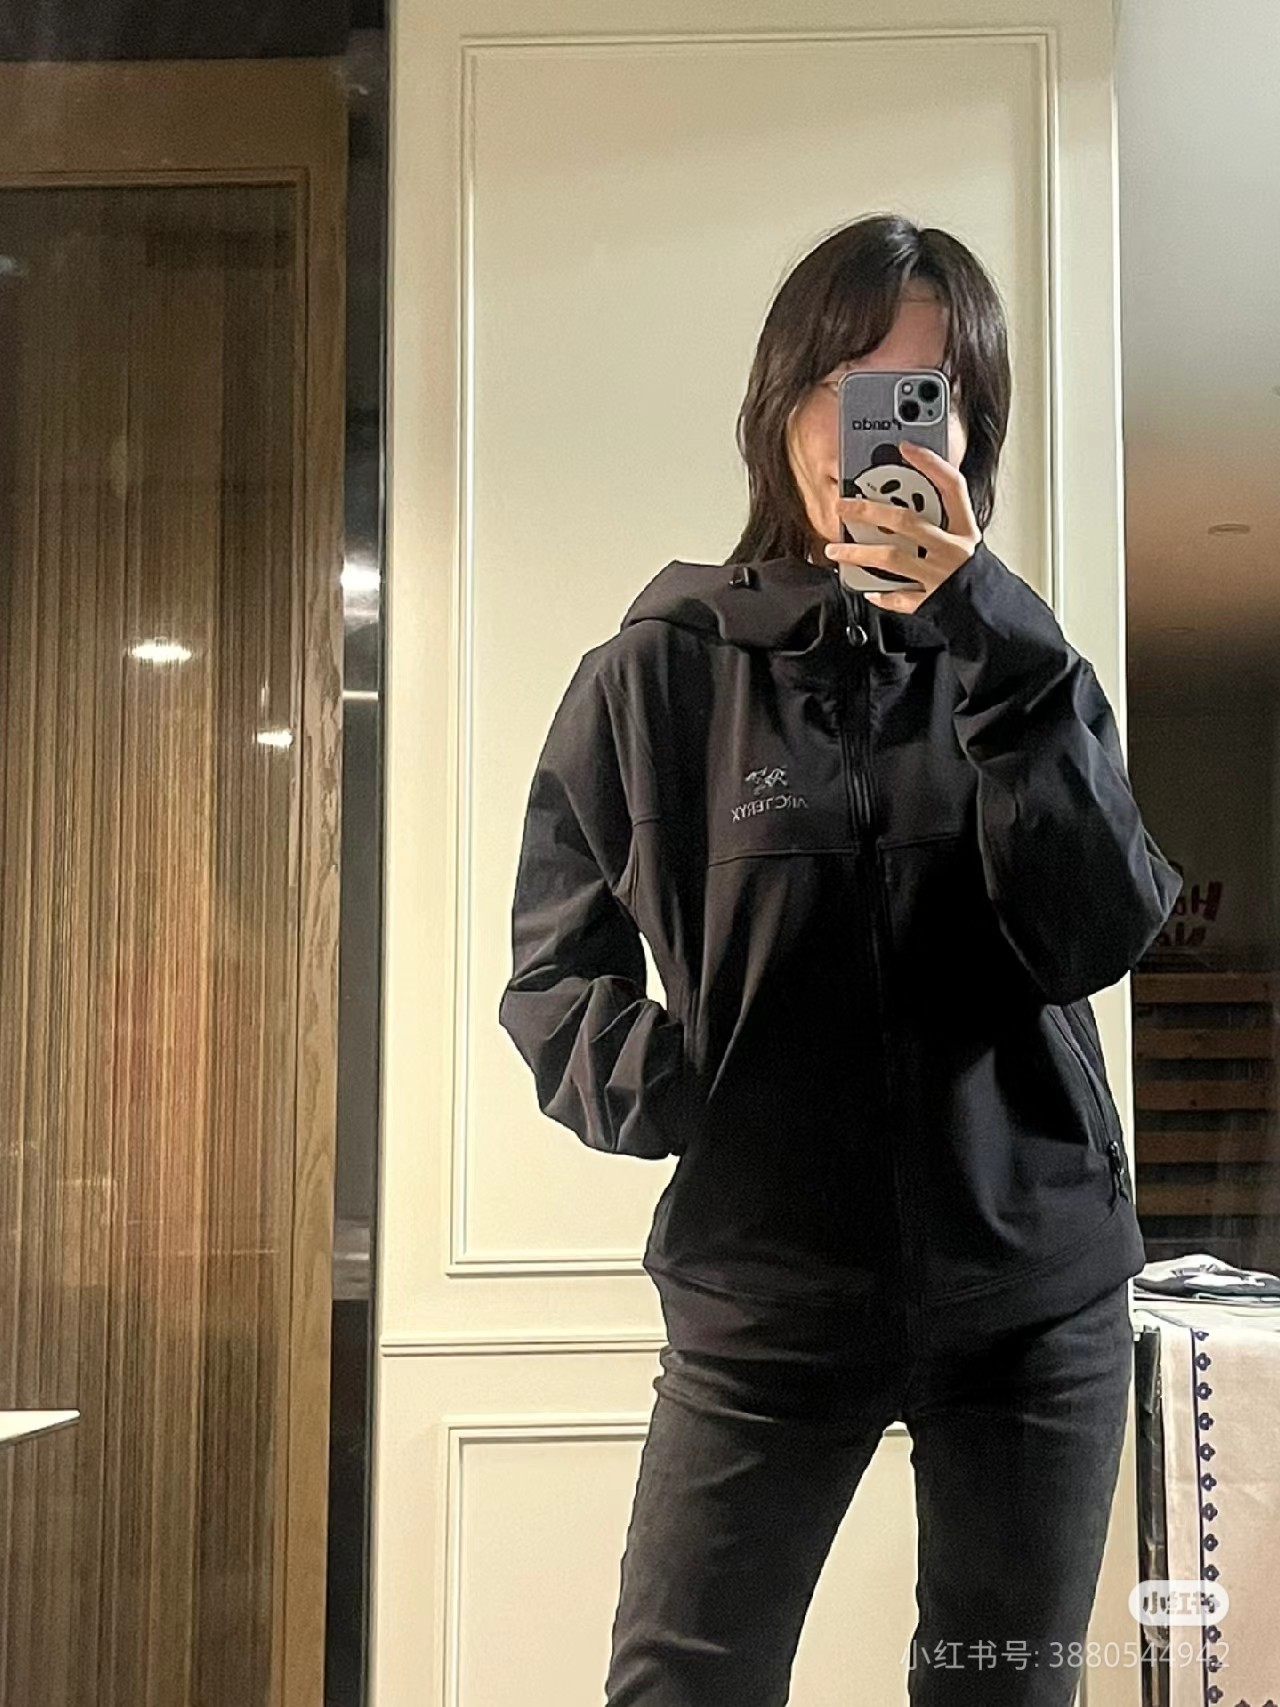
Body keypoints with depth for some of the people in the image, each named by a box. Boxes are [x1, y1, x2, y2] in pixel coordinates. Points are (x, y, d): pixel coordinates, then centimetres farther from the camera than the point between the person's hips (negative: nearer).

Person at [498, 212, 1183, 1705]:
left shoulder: (1014, 663, 4)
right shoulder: (663, 670, -1)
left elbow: (1102, 935, -13)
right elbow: (552, 966, 5)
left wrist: (980, 626, -20)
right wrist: (642, 1082, -15)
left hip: (1036, 1291, 2)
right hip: (765, 1300, -2)